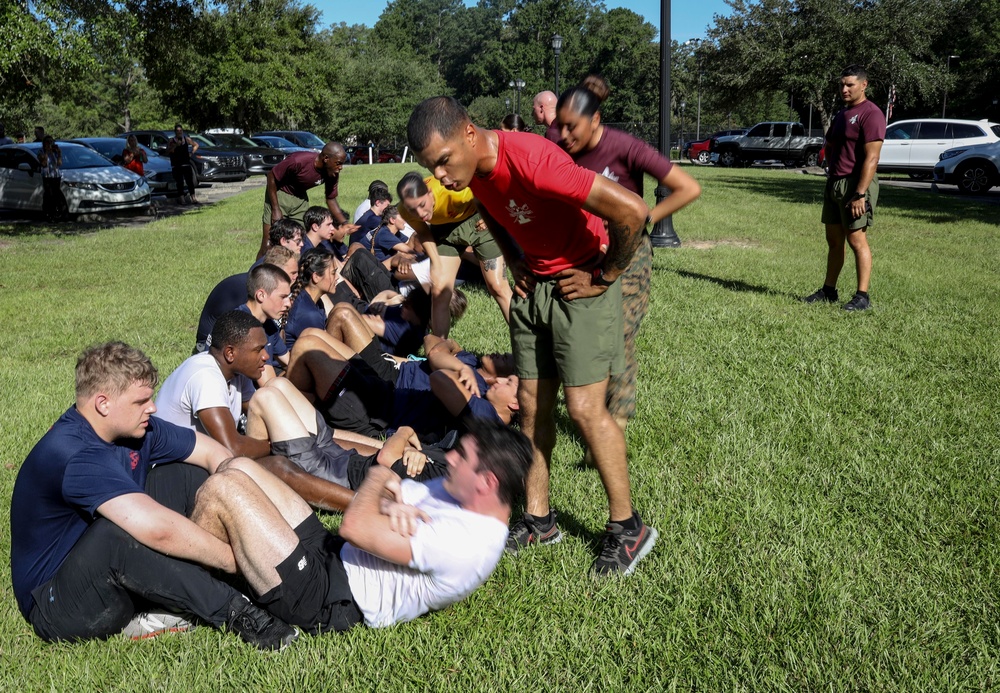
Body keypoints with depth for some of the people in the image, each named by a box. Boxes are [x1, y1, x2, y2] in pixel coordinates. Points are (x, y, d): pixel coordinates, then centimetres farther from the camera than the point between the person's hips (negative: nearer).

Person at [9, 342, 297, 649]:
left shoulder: (134, 427, -5)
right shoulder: (74, 457, -31)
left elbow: (215, 454, -1)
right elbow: (157, 528, -42)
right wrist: (236, 560, -31)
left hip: (112, 572, 9)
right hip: (56, 606, -8)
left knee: (187, 474, -1)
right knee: (119, 531, -38)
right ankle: (233, 611, -23)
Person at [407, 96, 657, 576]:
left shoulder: (530, 160, -30)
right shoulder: (472, 170, -4)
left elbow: (631, 210, -32)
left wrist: (604, 277, -18)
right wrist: (515, 263, 7)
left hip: (580, 281, -7)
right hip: (533, 284, 8)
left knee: (584, 407, -9)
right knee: (531, 405, 8)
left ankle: (627, 527, 7)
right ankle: (538, 519, 21)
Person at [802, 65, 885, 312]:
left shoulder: (870, 114, -12)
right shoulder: (841, 114, 16)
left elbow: (871, 157, -19)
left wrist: (860, 194, -24)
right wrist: (833, 168, 12)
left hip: (856, 184, -9)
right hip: (834, 183, 9)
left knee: (857, 239, -8)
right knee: (833, 240, 12)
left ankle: (862, 296, -3)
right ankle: (828, 291, 20)